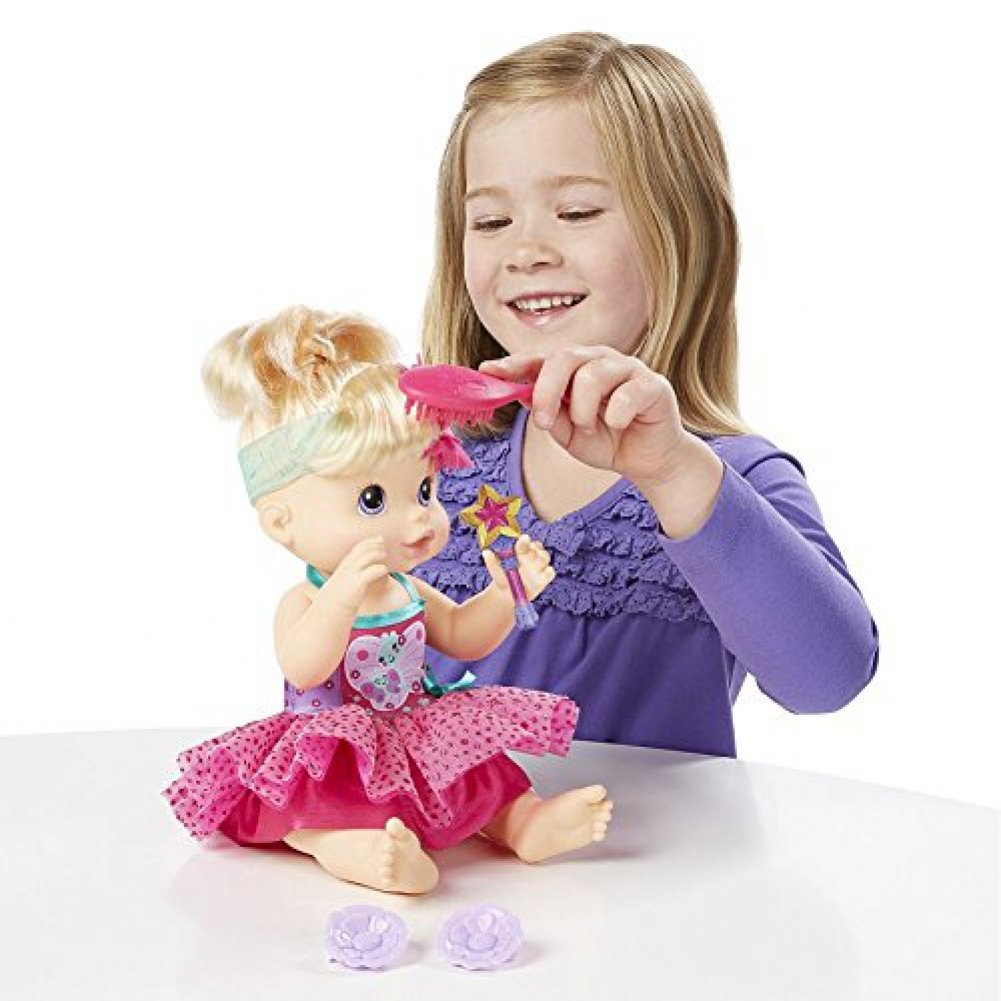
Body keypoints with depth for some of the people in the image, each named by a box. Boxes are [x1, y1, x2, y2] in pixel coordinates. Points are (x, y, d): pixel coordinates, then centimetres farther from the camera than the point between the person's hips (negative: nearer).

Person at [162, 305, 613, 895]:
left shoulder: (409, 592, 5)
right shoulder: (305, 601, -18)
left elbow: (462, 637, 16)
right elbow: (304, 669, -37)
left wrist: (506, 591, -2)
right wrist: (342, 594, -52)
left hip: (420, 747, 8)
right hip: (332, 767, -7)